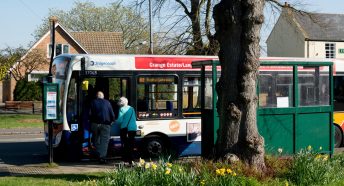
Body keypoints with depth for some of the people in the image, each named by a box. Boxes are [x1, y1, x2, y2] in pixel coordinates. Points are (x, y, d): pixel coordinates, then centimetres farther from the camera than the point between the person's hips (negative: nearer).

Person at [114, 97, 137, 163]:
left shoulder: (122, 109, -6)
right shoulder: (132, 109, 14)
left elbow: (120, 120, -10)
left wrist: (114, 122, 7)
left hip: (125, 129, -6)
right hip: (133, 129, 6)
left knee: (125, 145, -2)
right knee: (131, 145, 10)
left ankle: (125, 160, -4)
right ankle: (131, 160, 10)